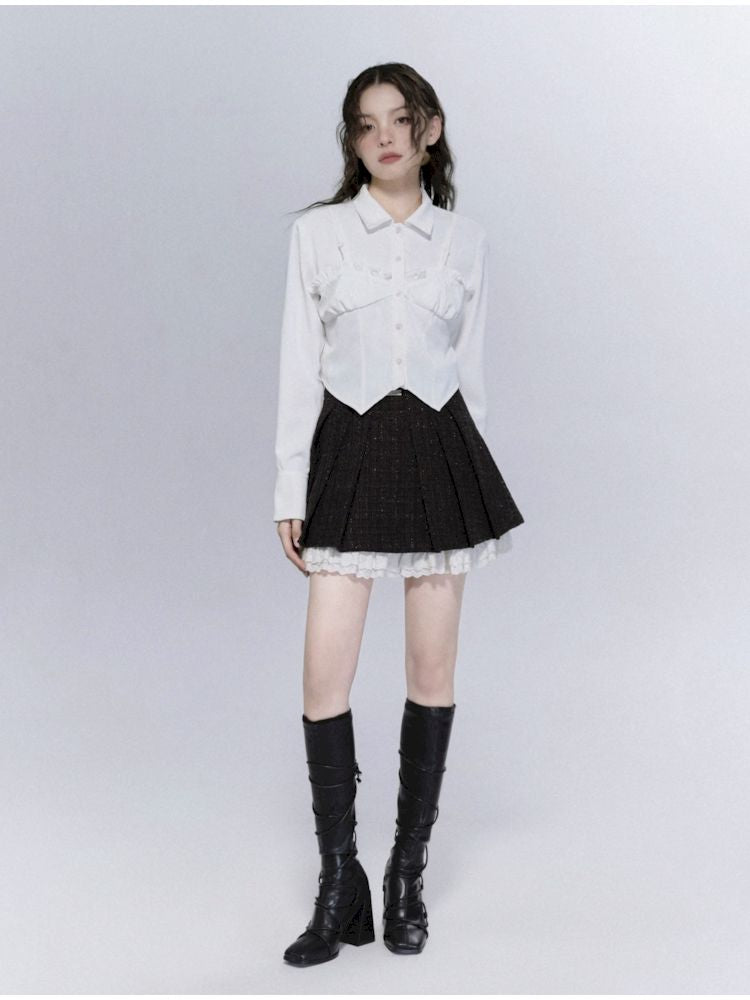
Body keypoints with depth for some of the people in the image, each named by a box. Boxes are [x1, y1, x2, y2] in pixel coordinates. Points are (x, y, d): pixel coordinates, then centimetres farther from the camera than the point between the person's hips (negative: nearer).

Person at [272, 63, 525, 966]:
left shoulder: (465, 241, 7)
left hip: (440, 450, 2)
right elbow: (298, 366, 2)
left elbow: (471, 367, 11)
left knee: (433, 667, 4)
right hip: (349, 450, -1)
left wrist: (470, 481, 10)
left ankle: (408, 873, 18)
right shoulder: (317, 231, 3)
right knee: (325, 672, -7)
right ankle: (340, 882, 7)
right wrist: (290, 488, -2)